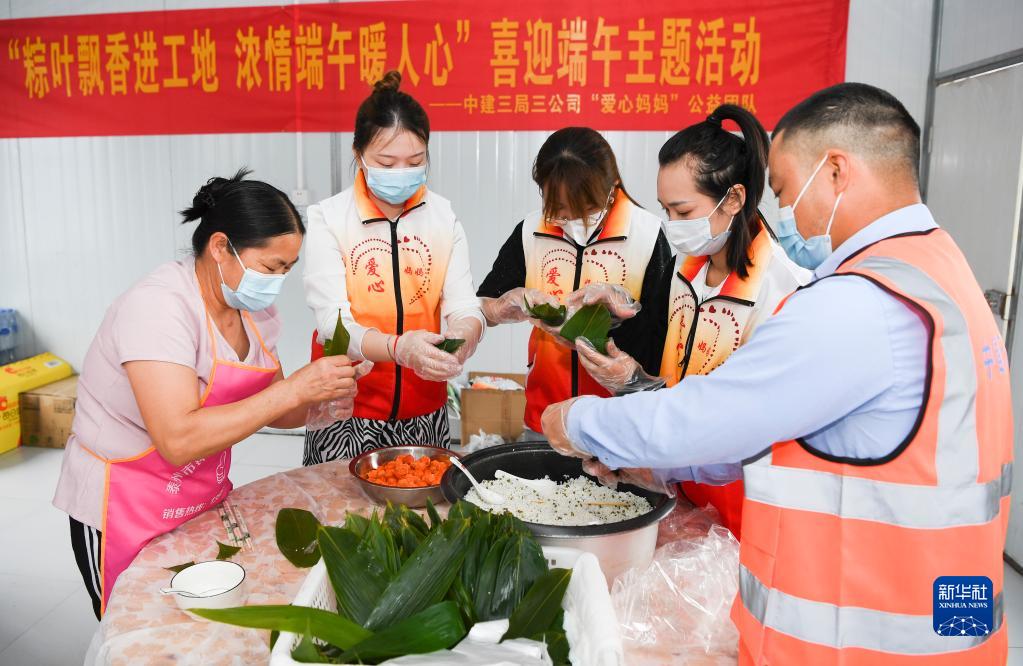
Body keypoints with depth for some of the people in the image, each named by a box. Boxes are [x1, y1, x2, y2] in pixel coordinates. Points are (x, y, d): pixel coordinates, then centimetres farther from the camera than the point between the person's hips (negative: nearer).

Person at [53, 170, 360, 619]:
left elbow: (266, 409, 7)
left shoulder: (253, 305, -1)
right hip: (126, 512, -6)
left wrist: (319, 399, -14)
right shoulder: (158, 306, -25)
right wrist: (294, 388, -33)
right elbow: (179, 440, -34)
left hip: (205, 497, 7)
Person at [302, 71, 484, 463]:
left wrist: (463, 335, -27)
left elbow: (464, 306, -3)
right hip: (348, 409, -3)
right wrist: (397, 348, -35)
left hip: (424, 409, 3)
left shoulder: (443, 216, 2)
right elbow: (334, 323, -16)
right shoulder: (327, 219, -8)